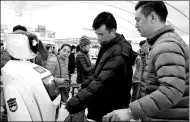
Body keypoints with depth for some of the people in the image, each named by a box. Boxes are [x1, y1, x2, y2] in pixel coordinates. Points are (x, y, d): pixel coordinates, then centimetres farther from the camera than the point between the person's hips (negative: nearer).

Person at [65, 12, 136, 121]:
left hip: (109, 110, -8)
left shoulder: (119, 53, -27)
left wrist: (70, 107, -37)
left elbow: (100, 83, -35)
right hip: (99, 105, 8)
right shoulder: (107, 45, 4)